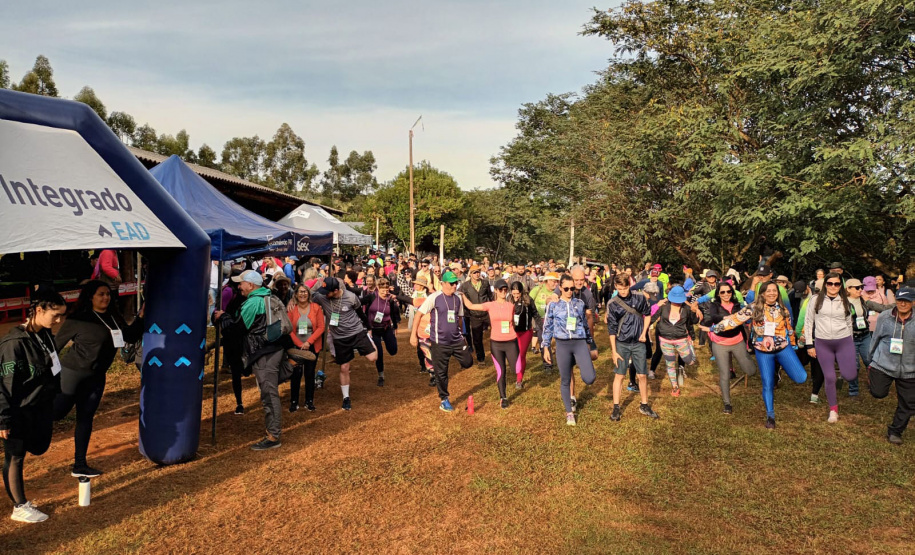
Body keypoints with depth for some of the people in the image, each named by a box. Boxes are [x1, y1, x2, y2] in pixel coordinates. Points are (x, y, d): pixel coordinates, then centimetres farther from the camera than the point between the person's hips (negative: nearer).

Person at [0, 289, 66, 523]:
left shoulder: (46, 335, 1)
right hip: (20, 412, -7)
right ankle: (20, 508, 19)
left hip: (42, 407, 8)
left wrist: (52, 405, 19)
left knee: (39, 447, 19)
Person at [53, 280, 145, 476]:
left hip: (96, 377, 6)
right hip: (72, 372, -6)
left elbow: (131, 336, 9)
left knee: (85, 418, 11)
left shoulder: (114, 318, 4)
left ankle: (79, 466, 19)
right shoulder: (78, 319, -13)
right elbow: (57, 343, -6)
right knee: (56, 413, 0)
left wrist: (141, 315, 0)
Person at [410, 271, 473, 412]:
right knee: (441, 372, 4)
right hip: (439, 342, -4)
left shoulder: (458, 299, 5)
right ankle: (444, 400, 22)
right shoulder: (434, 298, -12)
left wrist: (460, 334, 22)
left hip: (456, 340, 4)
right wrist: (413, 334, -14)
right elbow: (419, 314, -11)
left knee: (468, 362, -6)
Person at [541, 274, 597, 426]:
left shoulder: (580, 303, 7)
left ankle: (581, 365, 23)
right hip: (562, 345, -1)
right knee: (565, 381, 6)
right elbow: (547, 327, 5)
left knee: (589, 379, -12)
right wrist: (545, 348, 2)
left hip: (580, 343, 1)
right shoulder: (553, 305, 1)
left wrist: (589, 343, 21)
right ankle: (569, 413, 22)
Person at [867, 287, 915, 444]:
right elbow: (876, 338, 10)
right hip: (883, 364, 0)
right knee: (878, 393, -12)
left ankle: (895, 432, 27)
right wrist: (871, 360, 16)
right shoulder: (884, 317, -2)